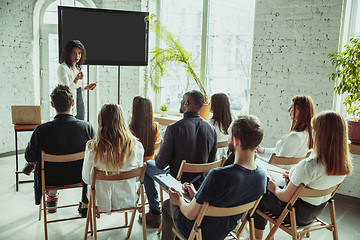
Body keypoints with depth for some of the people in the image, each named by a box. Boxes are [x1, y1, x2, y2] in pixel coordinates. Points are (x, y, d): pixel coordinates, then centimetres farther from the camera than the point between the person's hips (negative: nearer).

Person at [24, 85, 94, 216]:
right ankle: (85, 206, 39)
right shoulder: (87, 127, -21)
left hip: (51, 179, 1)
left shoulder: (42, 130, -25)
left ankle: (52, 197, 51)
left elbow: (29, 157, -11)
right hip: (79, 177, 0)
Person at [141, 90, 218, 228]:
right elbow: (211, 161, 2)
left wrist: (157, 158, 5)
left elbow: (161, 164, -19)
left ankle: (155, 214, 25)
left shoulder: (174, 129, -25)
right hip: (201, 183, 5)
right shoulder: (211, 129, -9)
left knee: (147, 166, 21)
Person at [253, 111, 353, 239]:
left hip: (297, 214, -7)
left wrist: (274, 189, -3)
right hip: (317, 211, 7)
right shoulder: (345, 165, -12)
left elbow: (286, 197, -24)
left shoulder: (309, 165, -35)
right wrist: (295, 177, 11)